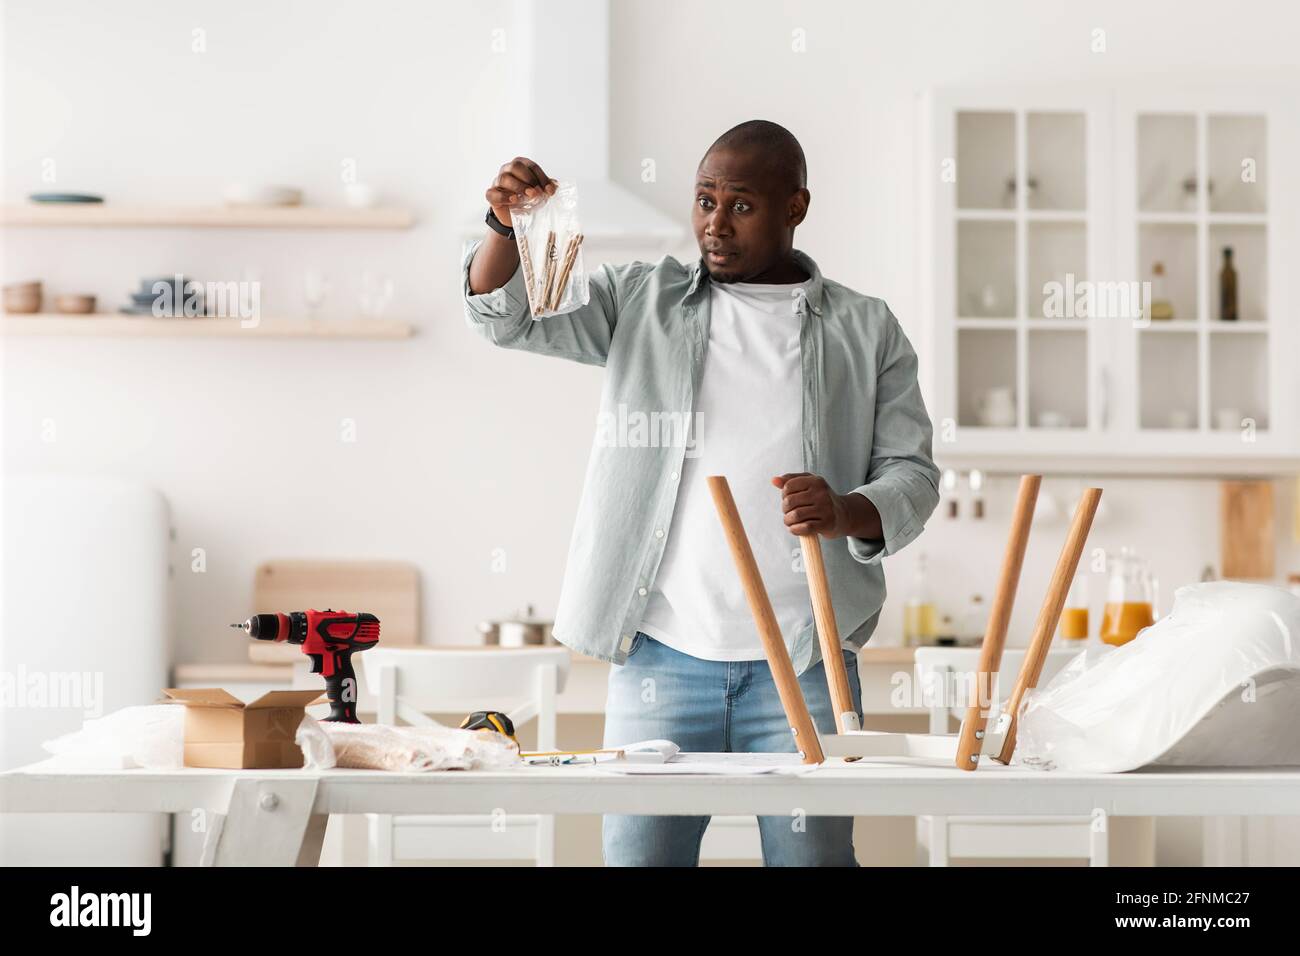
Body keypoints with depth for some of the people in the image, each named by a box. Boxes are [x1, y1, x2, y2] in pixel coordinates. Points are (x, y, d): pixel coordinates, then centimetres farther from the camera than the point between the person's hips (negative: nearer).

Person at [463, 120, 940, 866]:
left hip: (804, 662, 0)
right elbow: (504, 315, 4)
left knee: (812, 855, 1)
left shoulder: (866, 330, 8)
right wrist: (506, 225, -17)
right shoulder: (643, 300, 10)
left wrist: (848, 514, -18)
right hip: (663, 654, 1)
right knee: (640, 852, 1)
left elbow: (912, 473, 4)